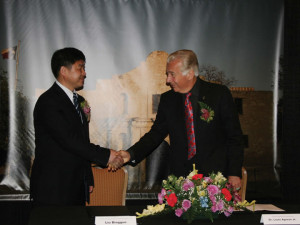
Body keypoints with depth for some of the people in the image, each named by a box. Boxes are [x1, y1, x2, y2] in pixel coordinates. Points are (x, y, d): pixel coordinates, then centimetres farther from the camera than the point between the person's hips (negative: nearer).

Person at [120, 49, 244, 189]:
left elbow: (235, 137, -1)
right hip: (180, 177, 3)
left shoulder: (219, 94, -3)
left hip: (215, 177, -2)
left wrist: (234, 173, -6)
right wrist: (131, 154, -8)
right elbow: (156, 134, 8)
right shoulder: (167, 99, 7)